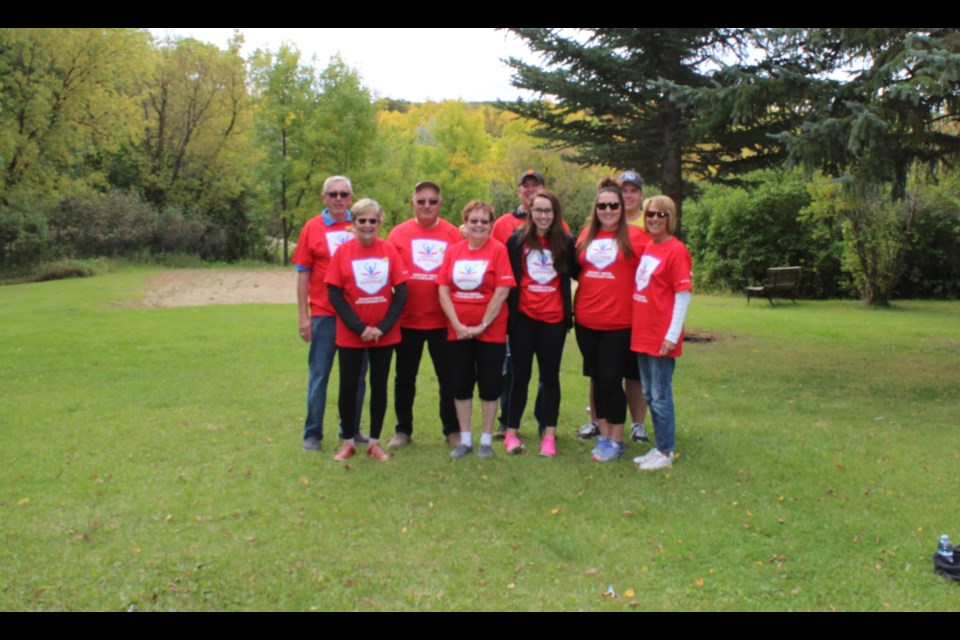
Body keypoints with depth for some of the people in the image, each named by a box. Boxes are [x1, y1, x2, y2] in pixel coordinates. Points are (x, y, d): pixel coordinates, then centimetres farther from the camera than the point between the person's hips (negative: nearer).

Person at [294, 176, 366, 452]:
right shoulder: (312, 228, 1)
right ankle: (312, 434, 15)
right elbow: (303, 273, 1)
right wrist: (303, 316, -4)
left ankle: (351, 429, 24)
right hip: (324, 314, -2)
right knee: (319, 374, 4)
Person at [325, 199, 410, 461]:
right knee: (348, 386, 4)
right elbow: (334, 294, -6)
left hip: (385, 334, 1)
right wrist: (359, 328, -13)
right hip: (350, 335, -1)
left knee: (379, 386, 8)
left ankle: (375, 442, 22)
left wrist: (383, 327, -10)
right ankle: (348, 442, 21)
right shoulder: (343, 252, -4)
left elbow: (401, 291, -2)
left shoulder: (389, 250, -2)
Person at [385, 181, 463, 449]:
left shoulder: (453, 234, 0)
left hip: (443, 320, 0)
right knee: (405, 378, 12)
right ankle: (403, 430, 26)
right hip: (407, 319, 1)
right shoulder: (398, 233, 0)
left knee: (449, 377, 8)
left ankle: (452, 430, 23)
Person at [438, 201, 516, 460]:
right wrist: (458, 325, -8)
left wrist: (482, 325, -13)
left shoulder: (498, 250, -7)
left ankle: (486, 441, 18)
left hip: (490, 331, -3)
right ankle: (465, 440, 22)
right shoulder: (453, 251, 4)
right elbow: (443, 290, 1)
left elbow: (502, 292, -13)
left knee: (489, 385, 5)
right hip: (458, 330, 4)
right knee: (461, 384, 9)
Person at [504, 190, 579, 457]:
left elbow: (575, 272, 12)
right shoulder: (517, 240, 0)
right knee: (520, 375, 5)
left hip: (553, 318, 1)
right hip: (523, 317, -1)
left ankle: (550, 434, 17)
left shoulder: (565, 242, 4)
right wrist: (509, 311, -8)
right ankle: (511, 433, 15)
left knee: (550, 376, 7)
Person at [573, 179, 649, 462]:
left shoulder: (634, 236, -5)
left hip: (619, 322, -4)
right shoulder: (586, 235, 8)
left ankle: (616, 441, 13)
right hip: (586, 320, 4)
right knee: (597, 379, 12)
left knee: (611, 380, -1)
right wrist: (575, 306, 11)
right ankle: (603, 435, 24)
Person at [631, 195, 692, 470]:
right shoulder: (646, 248, 11)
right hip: (641, 334, 8)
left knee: (661, 397, 1)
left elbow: (683, 295, -14)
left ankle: (666, 453, 13)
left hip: (662, 337, -8)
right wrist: (638, 327, 11)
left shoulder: (676, 250, -11)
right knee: (649, 395, 15)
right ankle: (658, 447, 27)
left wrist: (673, 334, -18)